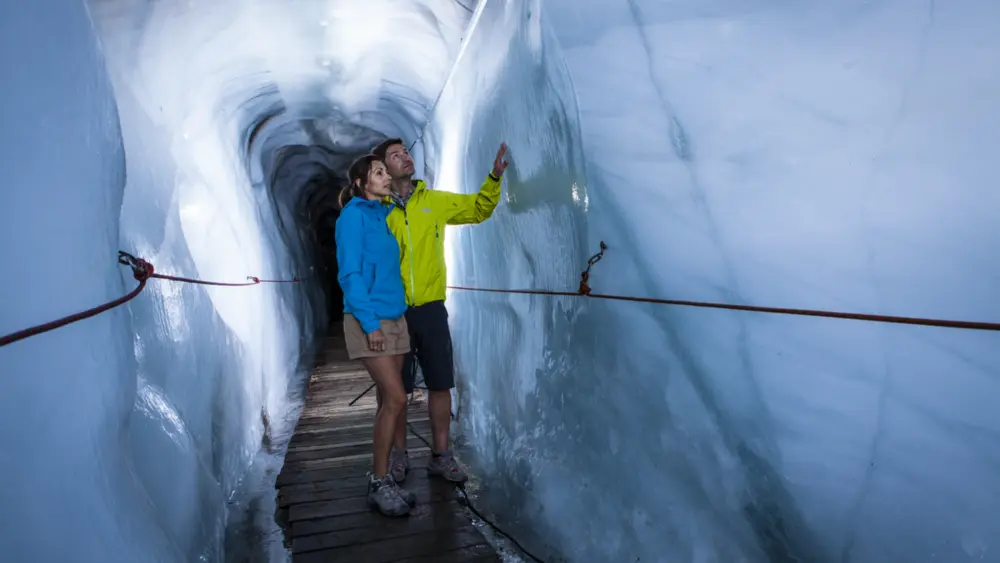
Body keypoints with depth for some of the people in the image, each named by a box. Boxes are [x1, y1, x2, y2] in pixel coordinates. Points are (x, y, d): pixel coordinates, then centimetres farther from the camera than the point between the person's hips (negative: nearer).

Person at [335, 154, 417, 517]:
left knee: (388, 402, 8)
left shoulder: (384, 215, 14)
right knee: (395, 399, -12)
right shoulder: (354, 216, -7)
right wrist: (369, 321, -18)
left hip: (395, 318, 8)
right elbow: (350, 273, -13)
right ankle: (379, 483, 0)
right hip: (369, 320, -7)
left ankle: (381, 479, 17)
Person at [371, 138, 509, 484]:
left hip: (431, 309, 2)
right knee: (397, 388, 9)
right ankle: (399, 454, 27)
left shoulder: (434, 202, 6)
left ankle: (441, 455, 21)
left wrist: (494, 178, 1)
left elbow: (478, 209, 14)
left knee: (440, 385, 6)